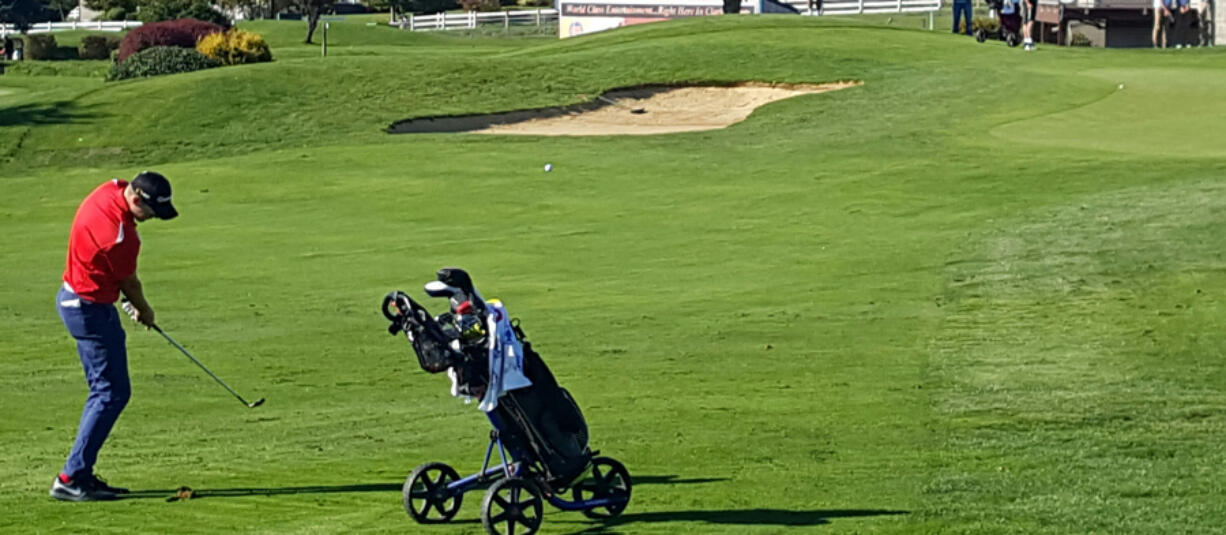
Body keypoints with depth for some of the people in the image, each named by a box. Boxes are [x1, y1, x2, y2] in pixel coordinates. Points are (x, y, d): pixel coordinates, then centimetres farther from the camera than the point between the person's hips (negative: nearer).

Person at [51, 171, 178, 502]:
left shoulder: (110, 190, -2)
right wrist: (144, 311, 10)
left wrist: (135, 304, 14)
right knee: (113, 393, -7)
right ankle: (71, 479, -9)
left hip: (73, 297, 10)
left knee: (104, 391, 15)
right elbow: (129, 282, -10)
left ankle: (81, 474, 16)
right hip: (91, 310, -10)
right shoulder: (119, 234, -29)